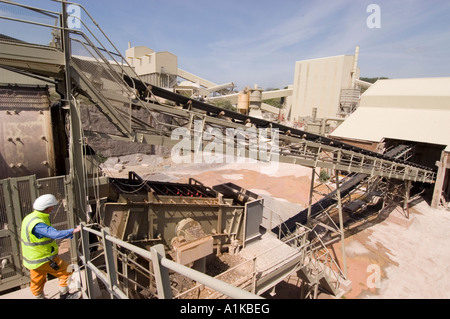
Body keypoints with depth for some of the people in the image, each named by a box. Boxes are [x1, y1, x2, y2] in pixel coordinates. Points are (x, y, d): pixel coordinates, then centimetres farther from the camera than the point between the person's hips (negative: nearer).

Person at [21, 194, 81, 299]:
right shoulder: (37, 224, -32)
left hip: (33, 259, 9)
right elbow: (56, 234, -43)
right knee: (66, 271, 5)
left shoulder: (30, 217, 1)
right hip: (44, 260, -9)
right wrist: (74, 230, -42)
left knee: (37, 283, 24)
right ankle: (64, 295, 19)